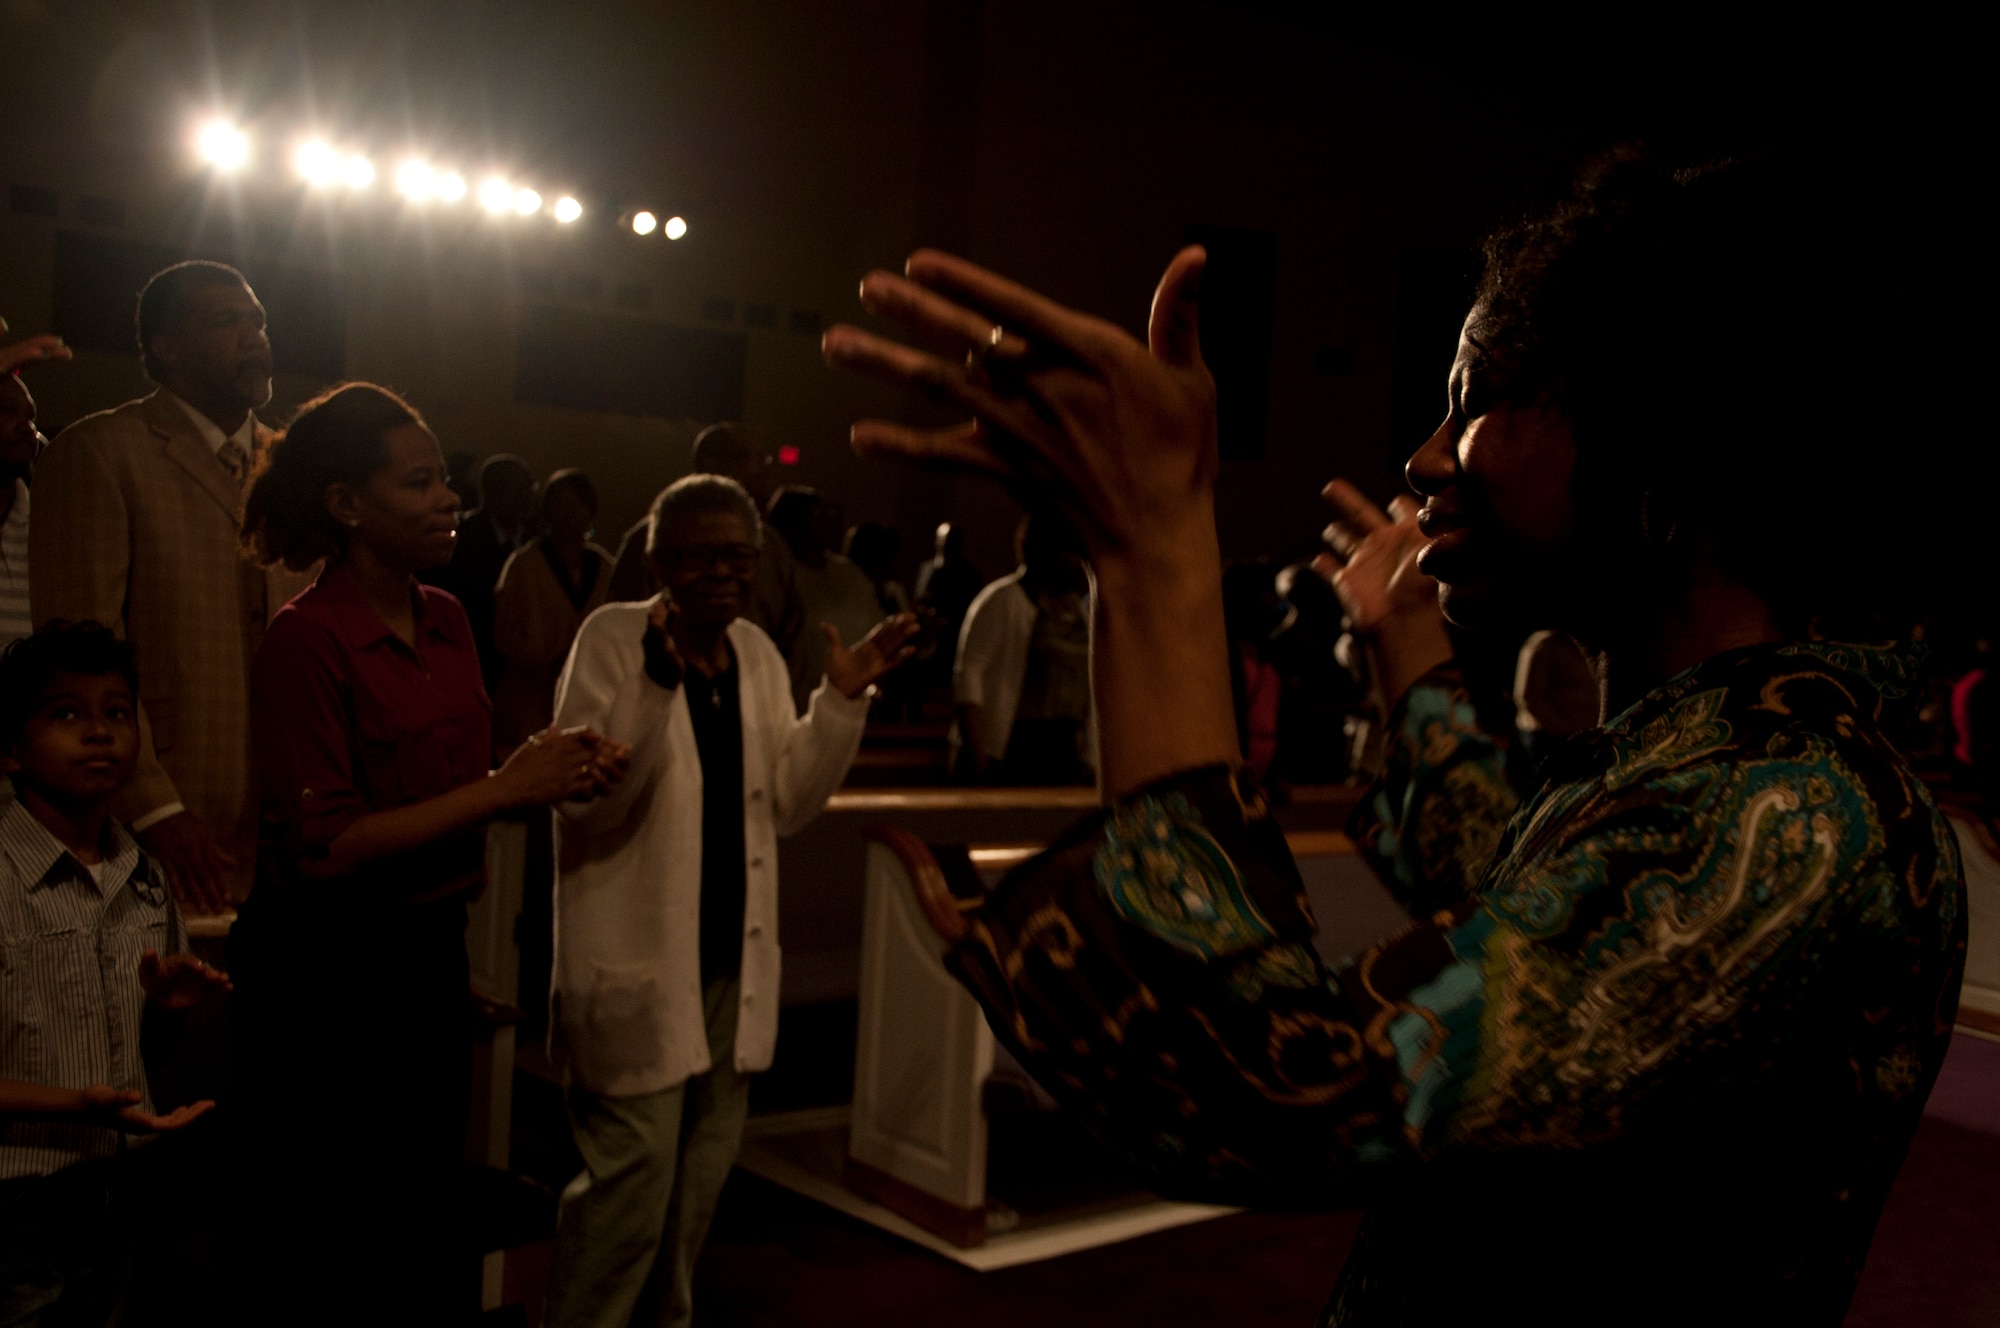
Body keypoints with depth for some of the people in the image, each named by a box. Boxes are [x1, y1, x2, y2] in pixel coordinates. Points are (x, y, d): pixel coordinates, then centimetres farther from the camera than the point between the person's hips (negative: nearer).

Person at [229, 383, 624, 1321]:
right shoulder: (307, 637, -15)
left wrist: (554, 774, -5)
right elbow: (324, 848, -20)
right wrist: (505, 790, -20)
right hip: (325, 967, -7)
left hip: (427, 952, 7)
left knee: (423, 1222, 18)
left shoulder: (446, 620, 5)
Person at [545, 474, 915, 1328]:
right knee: (632, 1178, -3)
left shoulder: (759, 653, 7)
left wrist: (843, 698, -2)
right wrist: (658, 684, -33)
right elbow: (584, 803, -22)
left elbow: (784, 804, 7)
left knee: (701, 1176, 19)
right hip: (638, 962, -6)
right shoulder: (615, 638, -12)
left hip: (731, 958, 7)